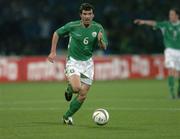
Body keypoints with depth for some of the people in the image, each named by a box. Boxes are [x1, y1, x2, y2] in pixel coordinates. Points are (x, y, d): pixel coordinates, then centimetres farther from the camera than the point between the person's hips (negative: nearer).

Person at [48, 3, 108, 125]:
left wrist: (100, 40, -27)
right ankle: (69, 89, 10)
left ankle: (67, 116, 22)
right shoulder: (72, 26, -12)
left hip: (88, 62, 3)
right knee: (77, 88, -27)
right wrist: (53, 52, -1)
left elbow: (104, 47, -4)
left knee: (83, 95, 3)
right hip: (73, 61, -3)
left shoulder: (98, 28, -6)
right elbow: (57, 33, 3)